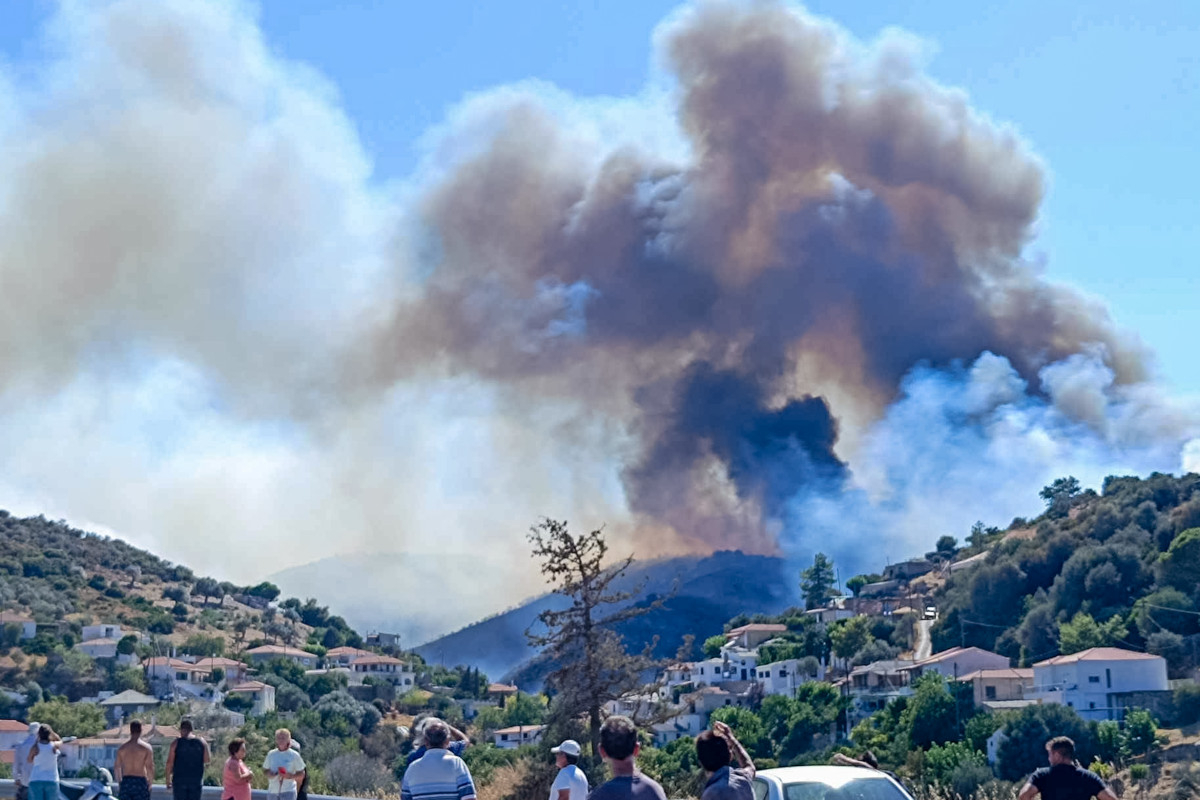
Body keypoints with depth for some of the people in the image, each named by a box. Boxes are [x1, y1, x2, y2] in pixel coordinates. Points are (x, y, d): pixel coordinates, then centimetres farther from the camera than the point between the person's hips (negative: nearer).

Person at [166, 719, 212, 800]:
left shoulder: (176, 743, -3)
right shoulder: (202, 742, 2)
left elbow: (169, 763, -4)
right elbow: (207, 759, 3)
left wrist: (168, 779, 2)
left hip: (179, 779, -2)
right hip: (196, 780, 2)